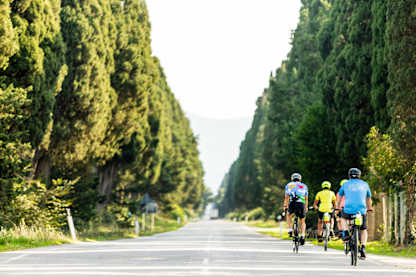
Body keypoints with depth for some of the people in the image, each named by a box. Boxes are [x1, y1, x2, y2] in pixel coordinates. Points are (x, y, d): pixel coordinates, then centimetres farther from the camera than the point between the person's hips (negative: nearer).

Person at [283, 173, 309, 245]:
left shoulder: (289, 185, 20)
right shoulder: (304, 186, 23)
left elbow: (286, 198, 13)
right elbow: (306, 199, 24)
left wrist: (285, 206, 23)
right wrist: (306, 208, 35)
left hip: (292, 204, -1)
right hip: (301, 204, 1)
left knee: (289, 214, 31)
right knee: (302, 222, 17)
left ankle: (290, 230, 16)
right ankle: (302, 235, -5)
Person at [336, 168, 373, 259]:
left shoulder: (346, 184, 14)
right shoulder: (364, 184, 16)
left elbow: (339, 199, 25)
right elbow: (369, 199, 29)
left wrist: (337, 208, 41)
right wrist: (369, 208, 46)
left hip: (348, 210, 0)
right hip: (361, 211, 1)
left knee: (343, 217, 34)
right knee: (363, 230, 19)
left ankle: (346, 232, 9)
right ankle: (363, 248, -3)